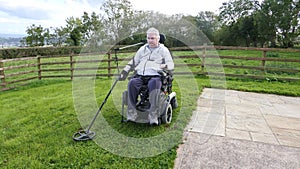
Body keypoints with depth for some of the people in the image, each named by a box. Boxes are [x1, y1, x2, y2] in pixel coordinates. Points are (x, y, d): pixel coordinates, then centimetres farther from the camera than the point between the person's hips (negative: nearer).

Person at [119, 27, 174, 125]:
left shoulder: (163, 49, 16)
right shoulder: (142, 49, 27)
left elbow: (171, 65, 10)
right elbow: (134, 62, 29)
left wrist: (164, 66, -13)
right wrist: (125, 71, 15)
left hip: (155, 76, -3)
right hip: (140, 76, 4)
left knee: (154, 84, -39)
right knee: (132, 83, -30)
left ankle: (153, 116, -40)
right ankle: (131, 113, -29)